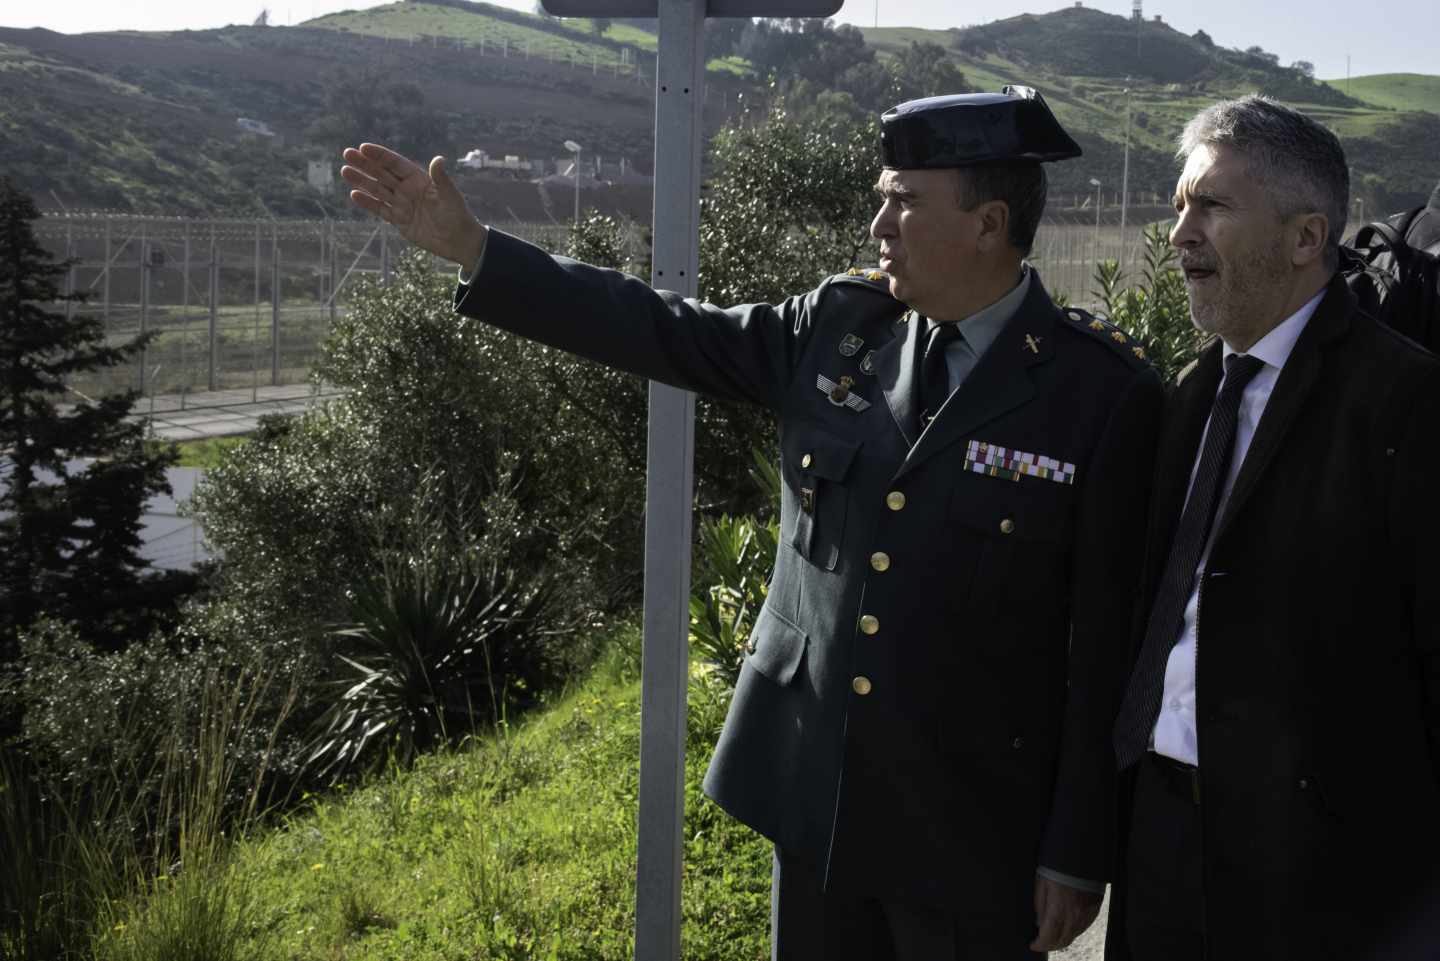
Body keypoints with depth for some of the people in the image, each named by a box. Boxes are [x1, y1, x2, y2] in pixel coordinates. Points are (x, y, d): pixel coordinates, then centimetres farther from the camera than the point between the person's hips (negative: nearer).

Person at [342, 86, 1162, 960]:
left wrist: (1078, 855, -8)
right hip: (811, 791, 4)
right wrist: (470, 247, 2)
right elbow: (660, 329, 5)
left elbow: (1108, 646, -10)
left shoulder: (1106, 392, -12)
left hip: (972, 830, -4)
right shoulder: (839, 325, 1)